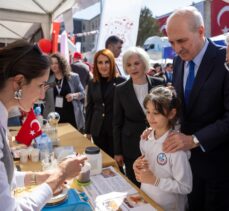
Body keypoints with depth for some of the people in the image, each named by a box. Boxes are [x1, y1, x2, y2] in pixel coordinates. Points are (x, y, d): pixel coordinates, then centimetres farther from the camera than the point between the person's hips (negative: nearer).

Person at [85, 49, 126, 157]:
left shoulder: (121, 81, -7)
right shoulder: (92, 83, 6)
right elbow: (89, 107, 9)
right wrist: (88, 130, 9)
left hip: (116, 128, -3)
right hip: (97, 130, 4)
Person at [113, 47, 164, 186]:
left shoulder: (159, 84, -5)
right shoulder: (121, 90, -4)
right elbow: (117, 123, 0)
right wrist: (117, 151, 1)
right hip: (131, 147, 0)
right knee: (135, 186, 12)